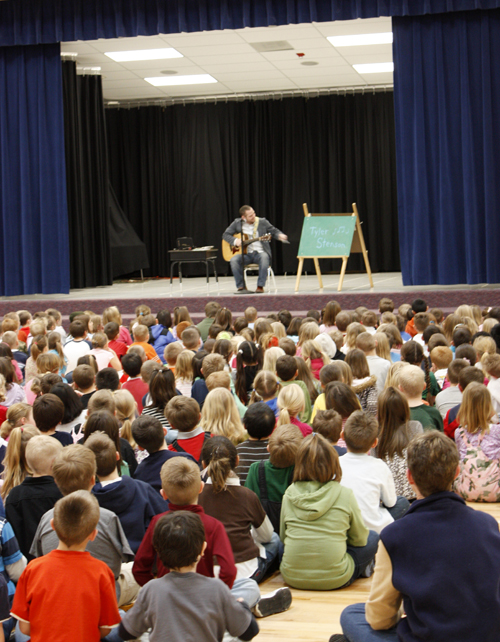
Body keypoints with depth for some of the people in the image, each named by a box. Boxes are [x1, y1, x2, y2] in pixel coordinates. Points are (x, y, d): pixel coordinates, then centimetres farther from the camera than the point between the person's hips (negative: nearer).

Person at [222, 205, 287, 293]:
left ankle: (260, 286, -29)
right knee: (234, 260, -31)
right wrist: (235, 241, -9)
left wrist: (280, 235, -11)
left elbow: (274, 231, 13)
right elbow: (225, 235, 10)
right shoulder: (237, 223, 7)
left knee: (264, 258, -37)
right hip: (245, 253, 1)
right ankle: (241, 286, -18)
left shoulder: (262, 222, 6)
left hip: (259, 252, -1)